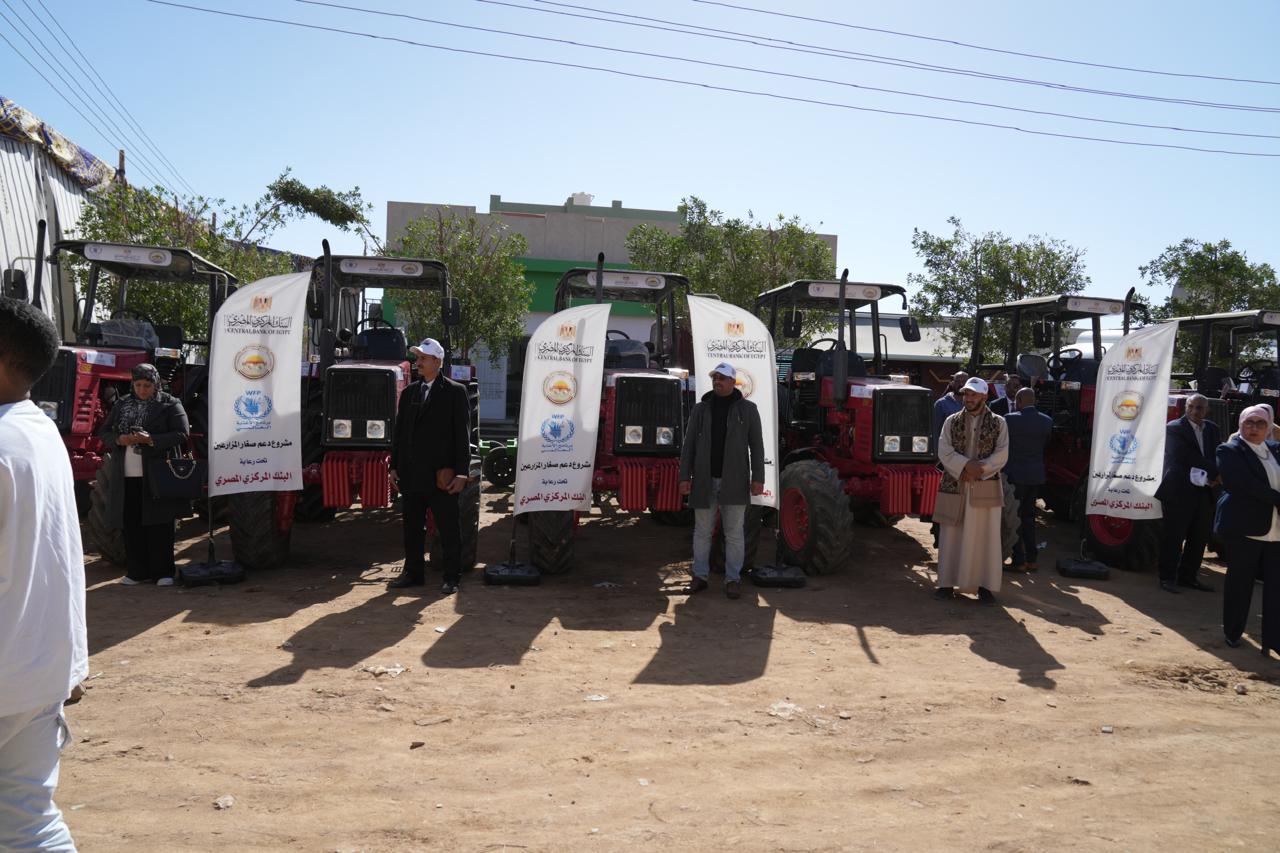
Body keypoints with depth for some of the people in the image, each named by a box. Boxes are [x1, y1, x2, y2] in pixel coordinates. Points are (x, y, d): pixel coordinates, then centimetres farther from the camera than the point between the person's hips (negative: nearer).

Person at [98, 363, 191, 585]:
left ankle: (163, 572, 7)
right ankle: (137, 572, 17)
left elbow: (182, 434, -7)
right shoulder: (121, 404, 14)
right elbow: (104, 432, 15)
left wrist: (152, 440, -19)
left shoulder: (170, 404, 1)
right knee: (131, 525, 7)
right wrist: (119, 439, -7)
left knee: (159, 525, 0)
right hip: (126, 475, 4)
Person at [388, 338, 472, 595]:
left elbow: (462, 434, -6)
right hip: (411, 475, 5)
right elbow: (399, 431, 15)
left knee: (449, 529, 3)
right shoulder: (409, 392, 12)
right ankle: (413, 573, 25)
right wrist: (394, 466, 9)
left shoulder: (455, 392, -3)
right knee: (411, 527, 13)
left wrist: (461, 473, -11)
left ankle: (451, 578, 12)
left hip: (441, 475, -5)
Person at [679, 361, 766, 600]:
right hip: (704, 480, 2)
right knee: (702, 531, 10)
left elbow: (757, 445, 1)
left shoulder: (747, 409, 2)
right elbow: (688, 445, 5)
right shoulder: (700, 409, 6)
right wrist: (685, 476, -2)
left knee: (734, 533, 4)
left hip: (734, 481, -2)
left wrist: (758, 478, -5)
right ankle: (699, 576, 20)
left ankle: (733, 579, 13)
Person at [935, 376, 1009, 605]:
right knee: (951, 535, 5)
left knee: (984, 535, 2)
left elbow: (1001, 455, -4)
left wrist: (980, 469, -17)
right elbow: (944, 451, -3)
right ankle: (947, 583, 13)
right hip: (954, 486, 1)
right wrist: (966, 465, -16)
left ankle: (985, 586, 10)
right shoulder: (952, 421, 6)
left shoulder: (998, 423, 3)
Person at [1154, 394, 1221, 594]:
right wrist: (1214, 472, -14)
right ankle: (1168, 577, 8)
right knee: (1174, 537, -1)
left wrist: (1216, 477, -12)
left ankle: (1188, 576, 22)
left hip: (1204, 493, 6)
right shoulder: (1175, 428, -5)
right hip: (1179, 492, -6)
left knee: (1199, 538, 10)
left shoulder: (1213, 429, 13)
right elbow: (1187, 456, -15)